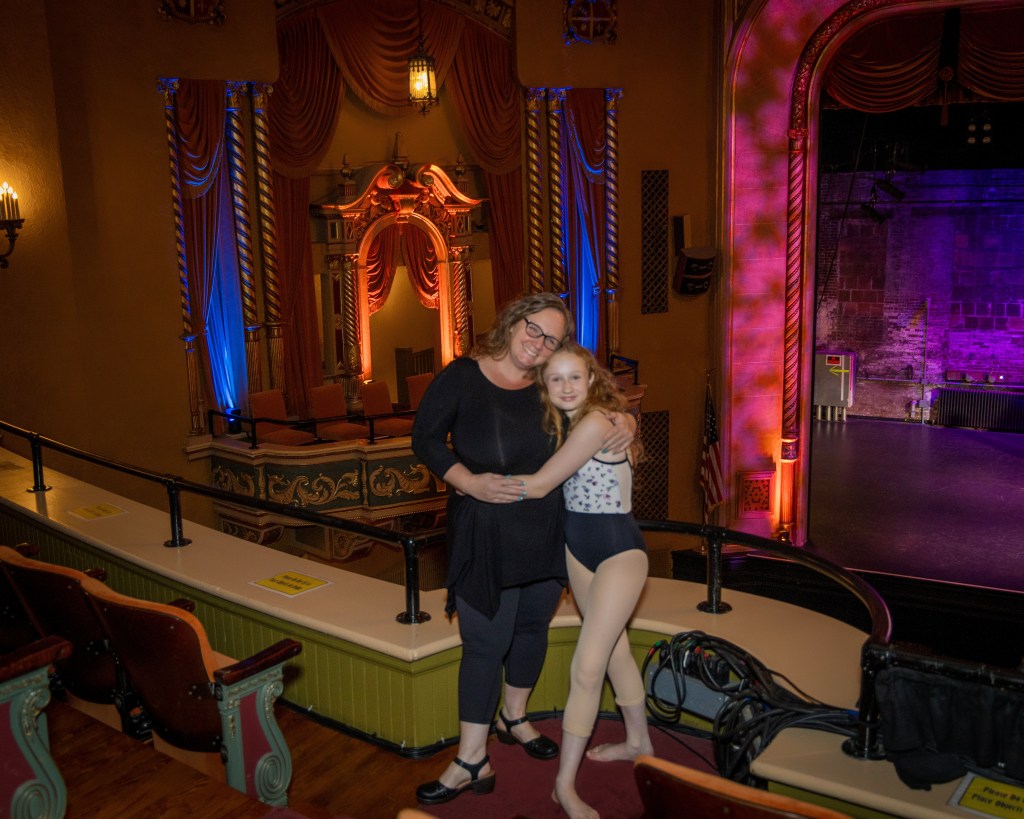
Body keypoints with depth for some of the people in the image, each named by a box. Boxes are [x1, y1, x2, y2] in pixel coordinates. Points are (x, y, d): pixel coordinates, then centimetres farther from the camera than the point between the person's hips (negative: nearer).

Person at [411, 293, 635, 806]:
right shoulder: (462, 377, -7)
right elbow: (425, 439, -7)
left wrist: (626, 424, -9)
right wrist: (471, 482, -20)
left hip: (546, 529, 5)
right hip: (486, 532, -4)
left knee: (533, 625, 17)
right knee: (486, 640, -2)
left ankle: (513, 717, 41)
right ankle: (472, 761, 11)